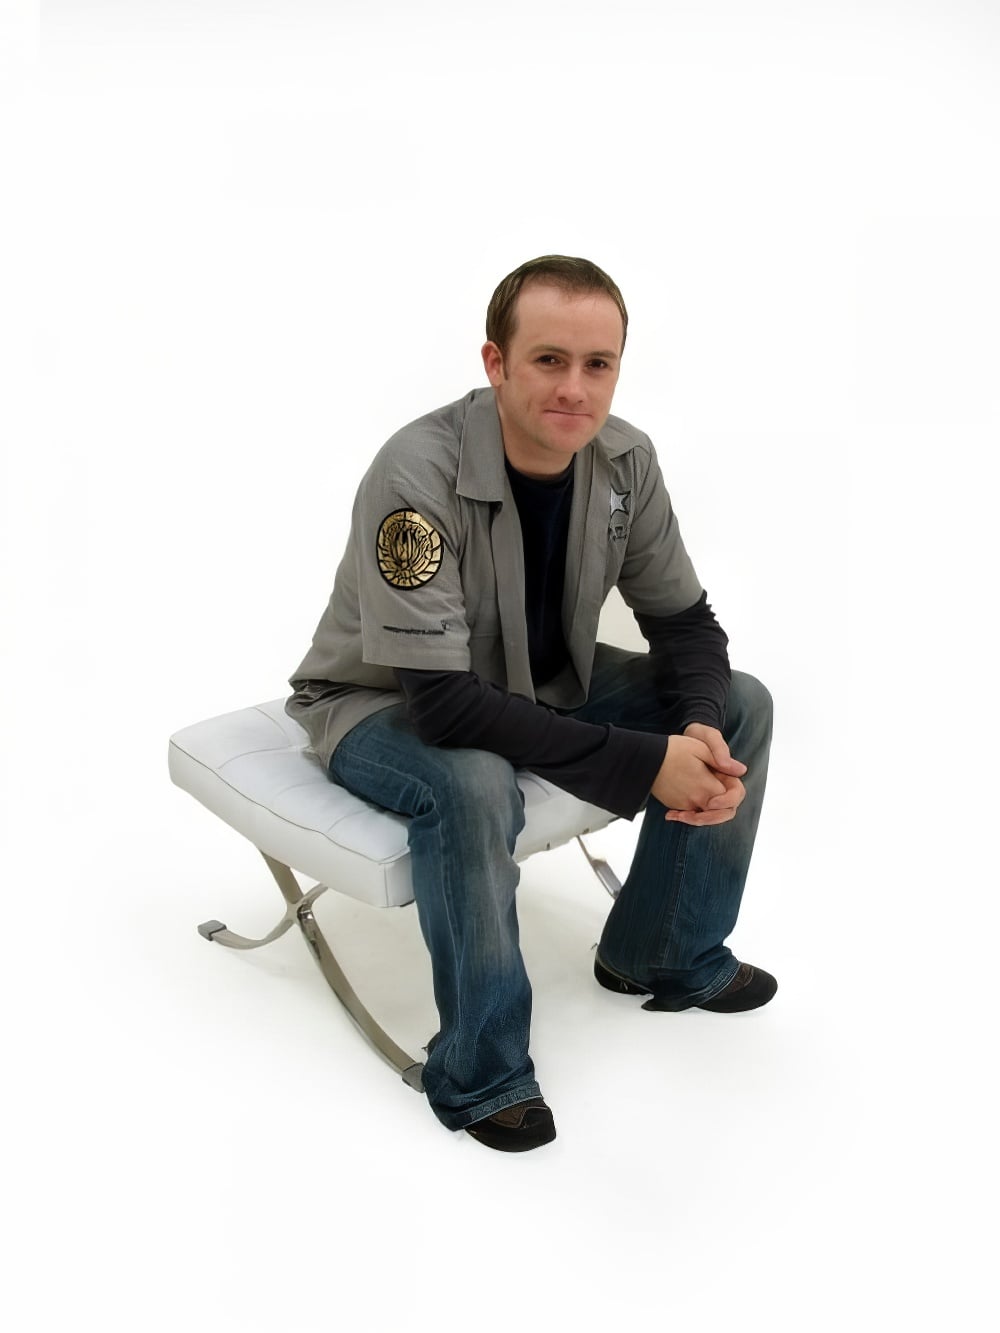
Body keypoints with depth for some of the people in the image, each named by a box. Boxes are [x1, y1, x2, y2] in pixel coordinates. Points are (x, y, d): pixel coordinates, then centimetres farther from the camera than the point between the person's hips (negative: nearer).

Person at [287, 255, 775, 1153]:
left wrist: (703, 730, -25)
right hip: (385, 703, -6)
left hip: (542, 681, 7)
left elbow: (683, 619, -3)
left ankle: (663, 956, 15)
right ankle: (479, 1073, -16)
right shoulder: (418, 475, -33)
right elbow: (441, 700, -37)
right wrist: (643, 765, -37)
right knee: (475, 786, -39)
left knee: (741, 706, -4)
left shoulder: (624, 459, -13)